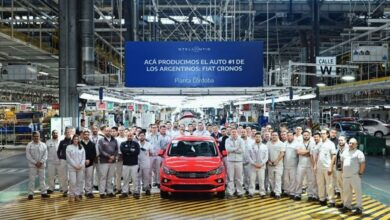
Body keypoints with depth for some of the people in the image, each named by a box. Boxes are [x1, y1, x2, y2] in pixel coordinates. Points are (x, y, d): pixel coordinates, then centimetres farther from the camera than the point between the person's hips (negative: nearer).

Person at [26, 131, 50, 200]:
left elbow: (45, 155, 1)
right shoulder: (29, 145, -3)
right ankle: (30, 194, 4)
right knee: (31, 179, -1)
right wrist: (35, 162, -14)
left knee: (42, 179, 7)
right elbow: (28, 156, -7)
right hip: (32, 165, -2)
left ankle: (43, 193, 14)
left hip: (41, 165, 2)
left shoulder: (43, 145, 3)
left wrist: (41, 162, -13)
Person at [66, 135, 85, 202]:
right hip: (72, 167, -3)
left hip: (80, 168, 3)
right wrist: (75, 165, -11)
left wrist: (81, 165, -7)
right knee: (73, 182, -9)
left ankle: (77, 195, 11)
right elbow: (69, 158, -4)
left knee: (79, 182, 3)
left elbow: (83, 157, 8)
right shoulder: (69, 147, 1)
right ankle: (72, 195, 2)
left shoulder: (81, 148, 11)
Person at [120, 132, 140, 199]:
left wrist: (127, 152, -10)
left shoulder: (136, 143, 7)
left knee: (135, 179, -1)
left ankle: (135, 192, 5)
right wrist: (131, 150, -9)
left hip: (134, 164, -1)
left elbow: (137, 152, -9)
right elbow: (122, 150, -10)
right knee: (125, 179, 4)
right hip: (125, 164, 1)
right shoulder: (123, 144, 10)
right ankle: (124, 192, 10)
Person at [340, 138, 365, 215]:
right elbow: (342, 161, 23)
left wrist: (360, 173, -11)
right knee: (346, 192, 14)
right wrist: (343, 171, 16)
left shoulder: (358, 153, -7)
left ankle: (359, 208, 6)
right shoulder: (345, 151, 13)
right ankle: (347, 206, 27)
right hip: (345, 176, 6)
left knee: (357, 192, -2)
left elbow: (363, 164, -11)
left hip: (355, 176, -6)